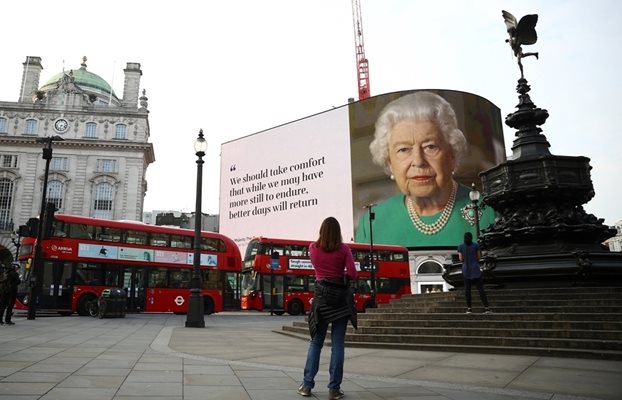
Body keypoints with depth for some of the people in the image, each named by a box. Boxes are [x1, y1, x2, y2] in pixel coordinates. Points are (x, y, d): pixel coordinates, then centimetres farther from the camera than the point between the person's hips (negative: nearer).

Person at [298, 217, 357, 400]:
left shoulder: (313, 248, 2)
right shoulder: (344, 249, -4)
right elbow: (352, 274, -8)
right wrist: (341, 276, 10)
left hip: (322, 296, 2)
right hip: (341, 297, -1)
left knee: (316, 342, 11)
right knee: (337, 344, 3)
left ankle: (307, 385, 12)